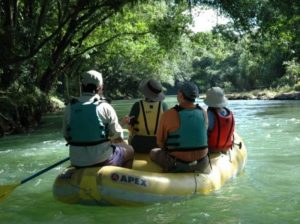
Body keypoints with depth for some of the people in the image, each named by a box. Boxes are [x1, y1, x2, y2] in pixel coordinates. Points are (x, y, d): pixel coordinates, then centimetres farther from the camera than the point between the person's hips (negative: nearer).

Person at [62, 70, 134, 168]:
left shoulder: (70, 108, -2)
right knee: (129, 150, 24)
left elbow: (66, 136, 4)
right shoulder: (105, 107, -12)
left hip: (77, 163, 5)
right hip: (103, 160, -4)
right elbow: (118, 138, -8)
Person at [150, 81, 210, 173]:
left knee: (153, 152, 21)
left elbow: (160, 142, -6)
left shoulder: (168, 115, -16)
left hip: (177, 165, -4)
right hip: (201, 164, 4)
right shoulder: (203, 113, -4)